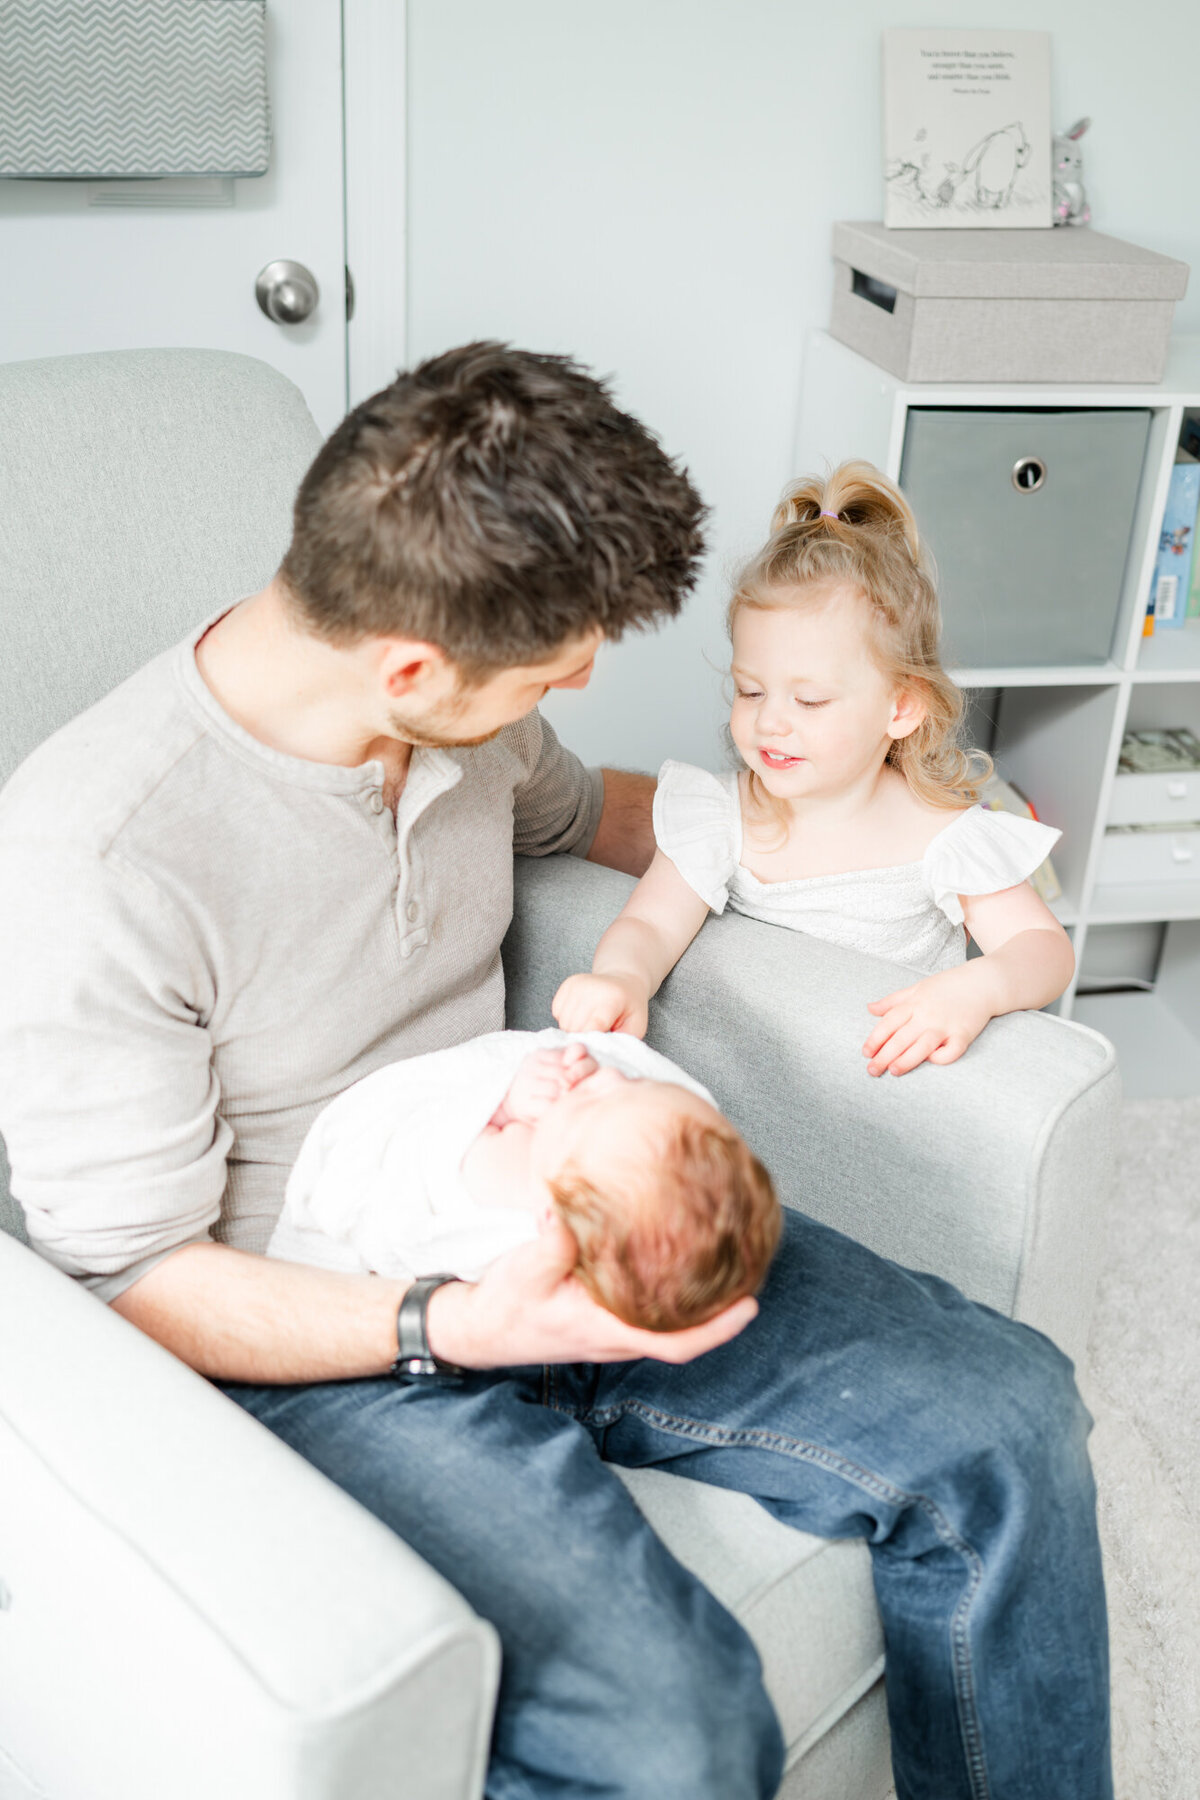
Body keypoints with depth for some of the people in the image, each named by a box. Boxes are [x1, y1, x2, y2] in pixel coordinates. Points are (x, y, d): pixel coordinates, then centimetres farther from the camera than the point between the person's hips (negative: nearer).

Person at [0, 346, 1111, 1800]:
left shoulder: (462, 701, -3)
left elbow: (567, 809, 22)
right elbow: (131, 1277, -16)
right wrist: (451, 1327, -29)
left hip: (543, 1226, 7)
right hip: (320, 1329, -6)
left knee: (1005, 1416, -9)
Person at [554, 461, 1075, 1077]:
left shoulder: (939, 836, -13)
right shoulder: (722, 818, -8)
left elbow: (1046, 947, -10)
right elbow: (647, 926, -15)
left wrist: (978, 988, -33)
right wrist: (621, 978, -39)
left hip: (904, 1078, 0)